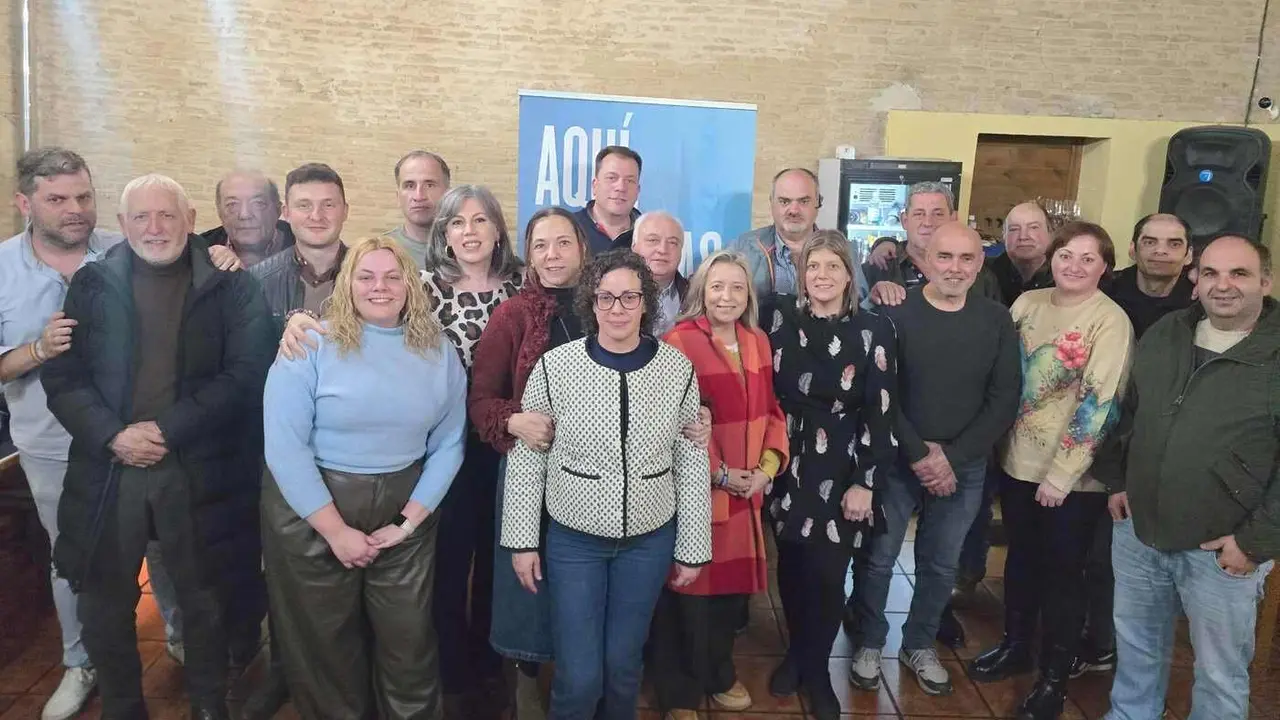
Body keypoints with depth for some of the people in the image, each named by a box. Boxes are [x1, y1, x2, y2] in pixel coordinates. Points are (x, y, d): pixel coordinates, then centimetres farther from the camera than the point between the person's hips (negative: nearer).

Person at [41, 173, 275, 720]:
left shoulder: (231, 287, -1)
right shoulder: (92, 284, 6)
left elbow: (246, 373, -9)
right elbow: (62, 376, 2)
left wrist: (168, 429, -16)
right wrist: (112, 436, -14)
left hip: (198, 471, -2)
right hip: (106, 467, 2)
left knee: (204, 601, 11)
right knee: (105, 603, 11)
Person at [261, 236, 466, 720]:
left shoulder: (438, 351, 1)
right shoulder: (312, 345, -10)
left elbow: (448, 443, 1)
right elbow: (283, 446, -14)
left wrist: (410, 521, -7)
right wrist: (336, 531, -14)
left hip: (405, 512, 2)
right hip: (313, 513, -2)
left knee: (409, 644, 11)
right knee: (324, 646, 14)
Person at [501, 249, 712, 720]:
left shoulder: (678, 369, -7)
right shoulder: (555, 367, -11)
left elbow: (692, 465, -1)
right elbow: (526, 459, -4)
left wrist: (693, 549, 2)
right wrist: (522, 540, -3)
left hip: (650, 540, 1)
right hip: (573, 539, -1)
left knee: (623, 666, 14)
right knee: (578, 677, 3)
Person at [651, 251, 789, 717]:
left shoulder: (758, 342, 10)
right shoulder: (679, 341, -13)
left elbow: (770, 409, 12)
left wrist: (768, 466, -2)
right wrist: (718, 473, -14)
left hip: (747, 490, 6)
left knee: (735, 583, 16)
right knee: (691, 589, 4)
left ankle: (719, 673, 39)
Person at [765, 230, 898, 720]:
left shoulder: (874, 329, -5)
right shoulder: (781, 318, 0)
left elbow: (881, 413, -6)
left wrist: (866, 483, -10)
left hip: (843, 471, -1)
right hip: (790, 466, 2)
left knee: (828, 576, 2)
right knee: (791, 569, 9)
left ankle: (815, 670, 26)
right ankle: (797, 652, 35)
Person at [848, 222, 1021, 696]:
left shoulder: (996, 320, -1)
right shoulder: (897, 313, -9)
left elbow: (1004, 400, -3)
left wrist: (953, 456, -11)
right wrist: (920, 453, -16)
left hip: (965, 468, 3)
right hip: (897, 461, -2)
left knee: (941, 565, 15)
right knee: (877, 560, 7)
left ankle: (919, 645, 37)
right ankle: (869, 644, 29)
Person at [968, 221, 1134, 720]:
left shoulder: (1110, 321, -14)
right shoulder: (1028, 303, 2)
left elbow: (1099, 404, -17)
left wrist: (1061, 474, -18)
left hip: (1073, 477, -5)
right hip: (1018, 462, 5)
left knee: (1062, 572, 9)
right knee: (1021, 558, 19)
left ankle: (1054, 676, 27)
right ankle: (1015, 646, 39)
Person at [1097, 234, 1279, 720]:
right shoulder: (1163, 335, 3)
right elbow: (1126, 412, 15)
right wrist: (1116, 480, 11)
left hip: (1221, 549, -5)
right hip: (1137, 531, 5)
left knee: (1220, 672, 13)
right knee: (1136, 645, 22)